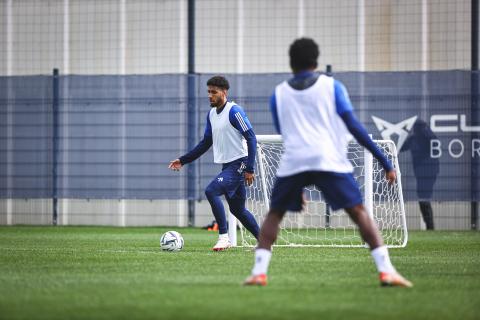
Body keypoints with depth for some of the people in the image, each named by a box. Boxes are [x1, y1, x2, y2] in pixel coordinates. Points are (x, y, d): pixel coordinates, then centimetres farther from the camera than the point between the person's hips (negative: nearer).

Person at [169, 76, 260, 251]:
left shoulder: (234, 111, -14)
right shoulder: (211, 114, 12)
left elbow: (251, 138, -16)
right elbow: (206, 143, 21)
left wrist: (250, 169, -20)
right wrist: (183, 160, 15)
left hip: (239, 163, -9)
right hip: (226, 165, 9)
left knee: (211, 191, -22)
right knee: (237, 210, 11)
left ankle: (224, 237, -16)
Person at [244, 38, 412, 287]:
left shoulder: (278, 94, 17)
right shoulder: (332, 86, 11)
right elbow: (353, 126, 2)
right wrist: (385, 162, 3)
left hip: (293, 162, 2)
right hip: (329, 161, -2)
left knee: (274, 215, 17)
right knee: (359, 212, 2)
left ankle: (258, 272, 2)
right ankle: (386, 271, -11)